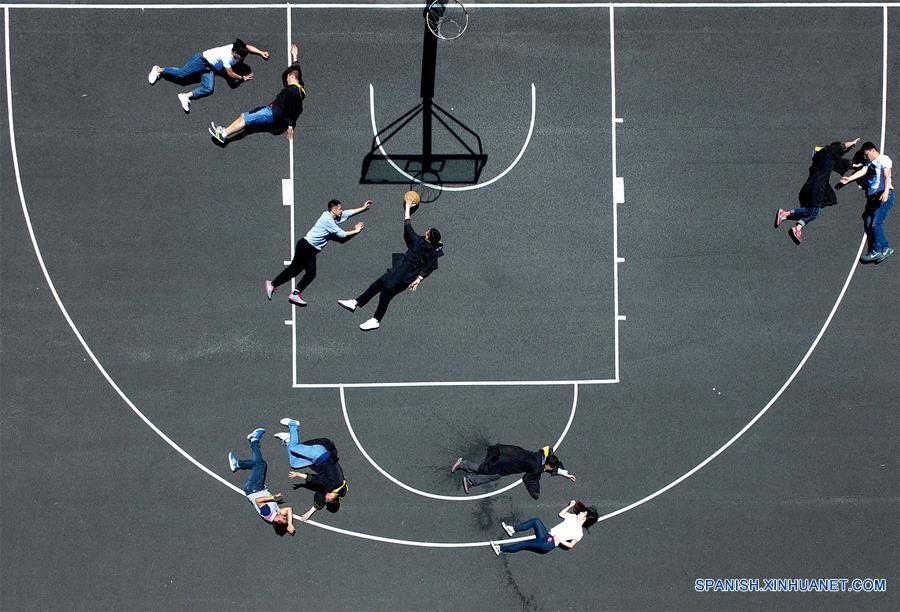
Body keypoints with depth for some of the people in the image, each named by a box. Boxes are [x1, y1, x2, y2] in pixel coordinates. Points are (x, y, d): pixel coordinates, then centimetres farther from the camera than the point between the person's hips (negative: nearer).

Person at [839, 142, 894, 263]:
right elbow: (862, 171, 7)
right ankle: (884, 249, 5)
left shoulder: (884, 159, 0)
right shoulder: (869, 163, 23)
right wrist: (848, 179, -10)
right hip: (872, 196, 8)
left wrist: (886, 192, -26)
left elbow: (887, 176, -13)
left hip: (884, 195, -8)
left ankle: (877, 251, -10)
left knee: (876, 223, -15)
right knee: (868, 224, 1)